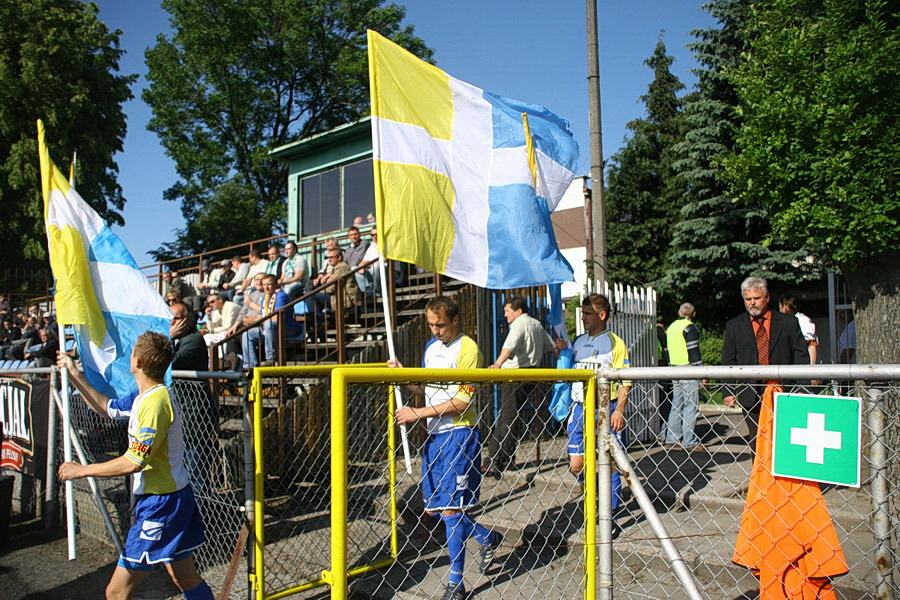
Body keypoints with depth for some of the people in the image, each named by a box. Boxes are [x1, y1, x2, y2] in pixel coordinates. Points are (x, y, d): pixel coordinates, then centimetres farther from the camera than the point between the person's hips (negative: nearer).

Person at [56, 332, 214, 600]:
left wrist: (81, 470, -13)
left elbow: (134, 463, -25)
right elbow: (106, 408, 25)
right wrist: (74, 375, 26)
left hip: (160, 505, -10)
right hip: (176, 498, 10)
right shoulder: (144, 396, 7)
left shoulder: (155, 402, -22)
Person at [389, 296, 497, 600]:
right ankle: (487, 538, 36)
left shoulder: (467, 349, -11)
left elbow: (462, 401, -16)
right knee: (433, 509, 12)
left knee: (451, 509, -5)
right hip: (434, 435, 8)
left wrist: (419, 413, -18)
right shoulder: (431, 347, 14)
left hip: (458, 435, -8)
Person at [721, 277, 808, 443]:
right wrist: (728, 391, -2)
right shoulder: (734, 326, 9)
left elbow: (801, 358, 5)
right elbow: (728, 361, 8)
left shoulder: (789, 323, 7)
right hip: (750, 396, 1)